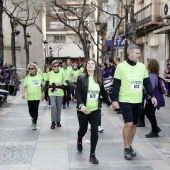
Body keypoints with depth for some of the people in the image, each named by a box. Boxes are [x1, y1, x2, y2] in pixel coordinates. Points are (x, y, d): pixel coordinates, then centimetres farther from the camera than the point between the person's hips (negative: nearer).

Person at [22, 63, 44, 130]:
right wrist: (23, 93, -17)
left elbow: (42, 85, 13)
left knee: (35, 110, -8)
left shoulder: (39, 77, 3)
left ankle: (35, 123, 2)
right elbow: (24, 86, -2)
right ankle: (33, 118, 40)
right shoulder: (27, 77, 2)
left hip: (37, 96, -1)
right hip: (29, 96, 2)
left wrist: (42, 93, 11)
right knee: (30, 110, 9)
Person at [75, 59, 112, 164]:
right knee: (83, 129, 13)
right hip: (84, 109, -2)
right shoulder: (81, 78, -7)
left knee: (94, 130, -5)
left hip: (96, 109, 2)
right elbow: (78, 93, -14)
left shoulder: (99, 79, 3)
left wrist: (109, 103, 16)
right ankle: (79, 141, 49)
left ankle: (92, 154, 6)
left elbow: (103, 93, 13)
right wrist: (81, 105, -28)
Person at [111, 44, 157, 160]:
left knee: (134, 125, 11)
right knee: (128, 124, -11)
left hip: (138, 101, 5)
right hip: (125, 101, -5)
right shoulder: (121, 67, -9)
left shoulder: (142, 67, 5)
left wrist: (152, 96, 2)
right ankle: (126, 149, 5)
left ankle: (130, 146, 27)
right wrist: (114, 100, -11)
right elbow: (116, 84, -8)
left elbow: (147, 82, 10)